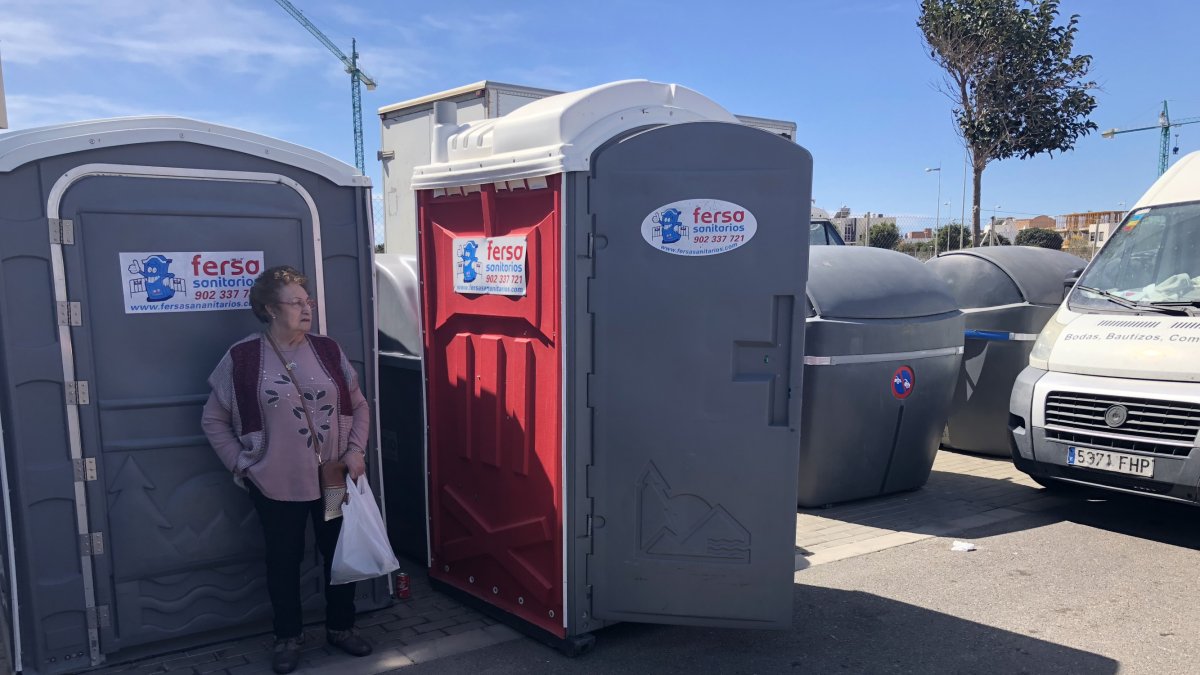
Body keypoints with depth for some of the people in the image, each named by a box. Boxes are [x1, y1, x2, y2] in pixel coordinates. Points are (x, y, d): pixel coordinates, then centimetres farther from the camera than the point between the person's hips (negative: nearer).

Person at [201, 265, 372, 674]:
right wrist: (240, 463, -5)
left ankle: (341, 627, 34)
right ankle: (288, 637, 32)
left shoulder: (328, 351, 0)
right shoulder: (242, 358, -8)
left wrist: (356, 450, -3)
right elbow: (213, 419, 1)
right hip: (276, 484, -2)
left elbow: (359, 406, 8)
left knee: (341, 553, 13)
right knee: (284, 561, 13)